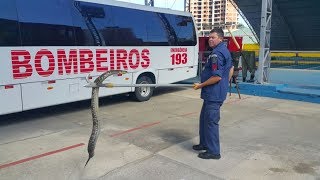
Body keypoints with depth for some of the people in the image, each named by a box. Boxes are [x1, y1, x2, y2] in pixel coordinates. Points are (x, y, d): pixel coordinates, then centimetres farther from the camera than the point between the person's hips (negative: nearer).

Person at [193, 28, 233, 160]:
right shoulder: (225, 50, 15)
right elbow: (231, 68, 26)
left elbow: (217, 77, -25)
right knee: (204, 118, 20)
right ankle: (204, 143, 33)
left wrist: (201, 85, -14)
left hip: (214, 94, -11)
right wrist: (225, 84, 27)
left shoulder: (217, 54, -19)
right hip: (213, 93, 11)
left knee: (211, 121, -2)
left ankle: (213, 151, 9)